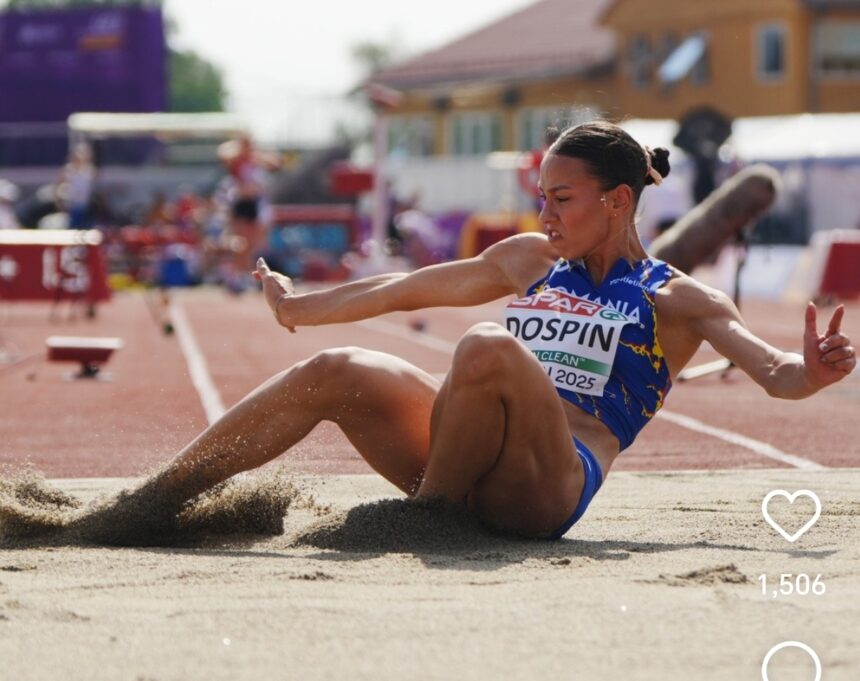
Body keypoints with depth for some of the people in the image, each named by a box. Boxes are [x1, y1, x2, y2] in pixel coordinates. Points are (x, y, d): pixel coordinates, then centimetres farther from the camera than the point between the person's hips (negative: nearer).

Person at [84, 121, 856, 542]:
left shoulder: (676, 300, 6)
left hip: (552, 483, -6)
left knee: (490, 347, -33)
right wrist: (300, 306, 36)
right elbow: (411, 289, 31)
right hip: (471, 466, 6)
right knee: (335, 374, -16)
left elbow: (770, 370, -8)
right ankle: (149, 501, -16)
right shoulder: (530, 262, 24)